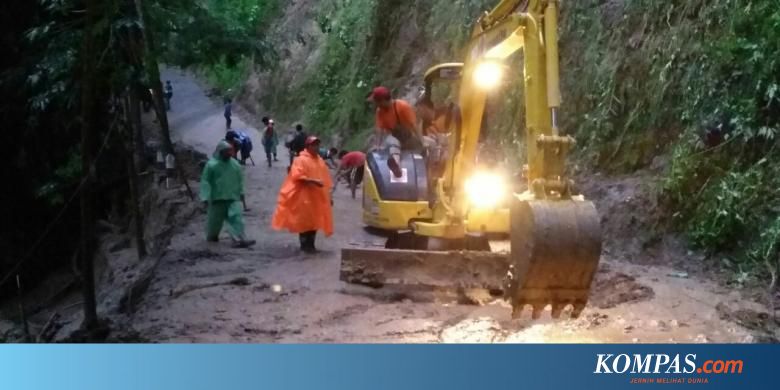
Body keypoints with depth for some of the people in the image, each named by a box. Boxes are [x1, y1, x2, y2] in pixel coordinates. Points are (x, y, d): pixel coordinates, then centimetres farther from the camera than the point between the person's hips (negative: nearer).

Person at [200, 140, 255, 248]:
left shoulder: (235, 164, 4)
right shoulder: (211, 164, -9)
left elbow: (240, 179, 15)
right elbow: (205, 181, -9)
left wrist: (241, 192, 19)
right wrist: (205, 198, -14)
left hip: (233, 197, 3)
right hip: (217, 198, -2)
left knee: (236, 217, -12)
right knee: (215, 218, 13)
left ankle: (238, 240, -18)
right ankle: (211, 236, 38)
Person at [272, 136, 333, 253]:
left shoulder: (320, 161, 13)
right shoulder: (301, 160, -10)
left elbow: (325, 178, 17)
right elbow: (297, 177, -20)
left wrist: (328, 195, 16)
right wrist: (313, 181, -27)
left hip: (318, 197, 7)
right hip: (304, 196, -7)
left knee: (315, 221, 10)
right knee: (304, 221, -3)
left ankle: (311, 244, 19)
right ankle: (304, 245, 6)